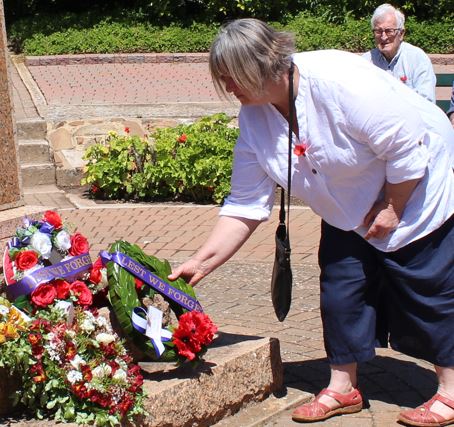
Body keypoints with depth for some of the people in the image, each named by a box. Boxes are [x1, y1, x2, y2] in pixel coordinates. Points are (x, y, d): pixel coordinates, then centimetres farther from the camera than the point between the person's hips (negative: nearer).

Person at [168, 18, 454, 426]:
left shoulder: (341, 80, -35)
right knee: (341, 289, 4)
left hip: (416, 191, -6)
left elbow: (408, 147, -29)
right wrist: (201, 262, -16)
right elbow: (246, 205, -9)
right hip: (350, 211, 7)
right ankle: (342, 388, 19)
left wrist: (392, 209, -19)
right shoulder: (253, 118, -12)